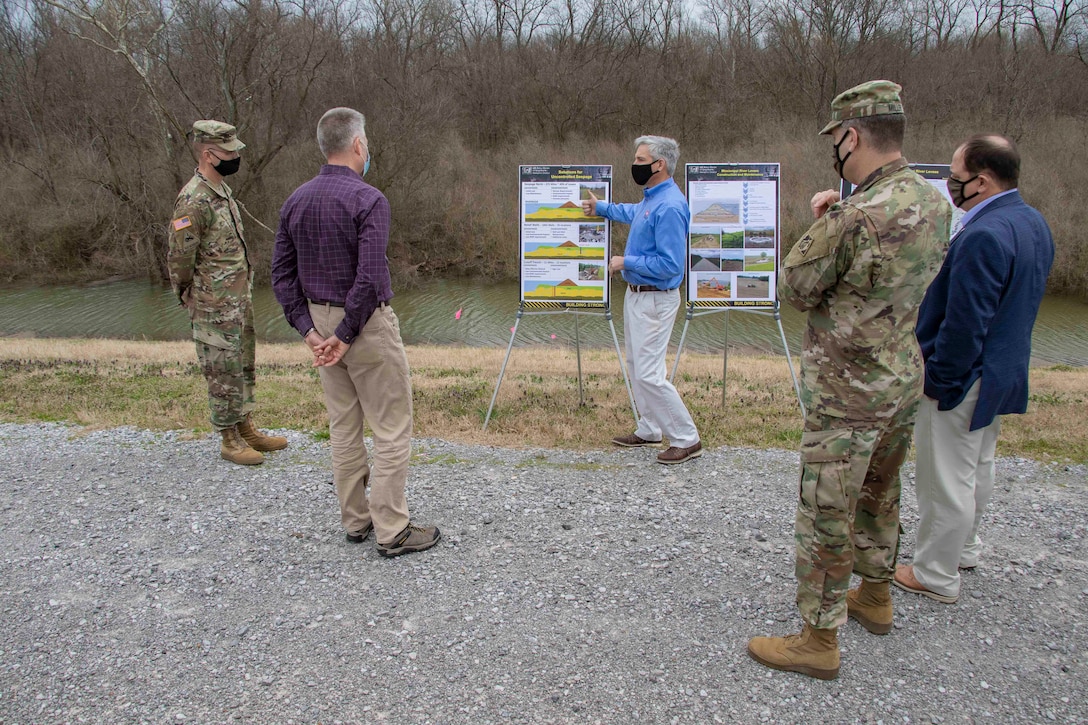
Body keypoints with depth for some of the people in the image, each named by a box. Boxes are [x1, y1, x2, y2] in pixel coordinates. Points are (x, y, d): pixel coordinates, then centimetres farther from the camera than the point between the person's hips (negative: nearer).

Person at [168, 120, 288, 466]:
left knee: (244, 366, 16)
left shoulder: (222, 190, 11)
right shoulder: (194, 200, -19)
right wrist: (188, 295, -5)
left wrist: (244, 292, 16)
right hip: (215, 307, -9)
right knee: (224, 372, 0)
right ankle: (229, 440, 11)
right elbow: (180, 256, -18)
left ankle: (246, 428, 28)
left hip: (239, 299, 9)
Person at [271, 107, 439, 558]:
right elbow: (370, 278, -24)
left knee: (344, 427, 16)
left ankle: (355, 521, 26)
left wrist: (309, 329, 3)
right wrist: (346, 335, -15)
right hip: (367, 323, -7)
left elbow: (282, 274, 5)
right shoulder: (367, 200, -17)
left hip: (322, 322, 8)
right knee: (391, 429, 2)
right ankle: (392, 532, 6)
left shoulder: (296, 201, 5)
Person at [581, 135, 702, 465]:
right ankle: (649, 430, 30)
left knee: (649, 374, -10)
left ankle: (687, 440, 1)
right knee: (637, 367, 18)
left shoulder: (669, 206, -23)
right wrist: (601, 208, 33)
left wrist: (627, 262, -19)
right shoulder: (651, 197, 8)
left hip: (655, 300, -11)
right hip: (636, 295, 11)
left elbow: (670, 264, -27)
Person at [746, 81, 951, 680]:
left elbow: (794, 288, -14)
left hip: (847, 391, -8)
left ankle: (818, 641, 16)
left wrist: (818, 222, -2)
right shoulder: (934, 203, 2)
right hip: (905, 381, 9)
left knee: (826, 516, 3)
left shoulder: (854, 216, -25)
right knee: (879, 493, 25)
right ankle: (875, 597, 43)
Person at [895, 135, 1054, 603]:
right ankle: (964, 549, 42)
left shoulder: (983, 236, -27)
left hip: (960, 379, -10)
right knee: (977, 470, 24)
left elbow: (964, 323, -27)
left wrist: (938, 380, -18)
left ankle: (937, 576, 19)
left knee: (946, 481, 4)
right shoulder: (1033, 223, 5)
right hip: (1003, 372, 10)